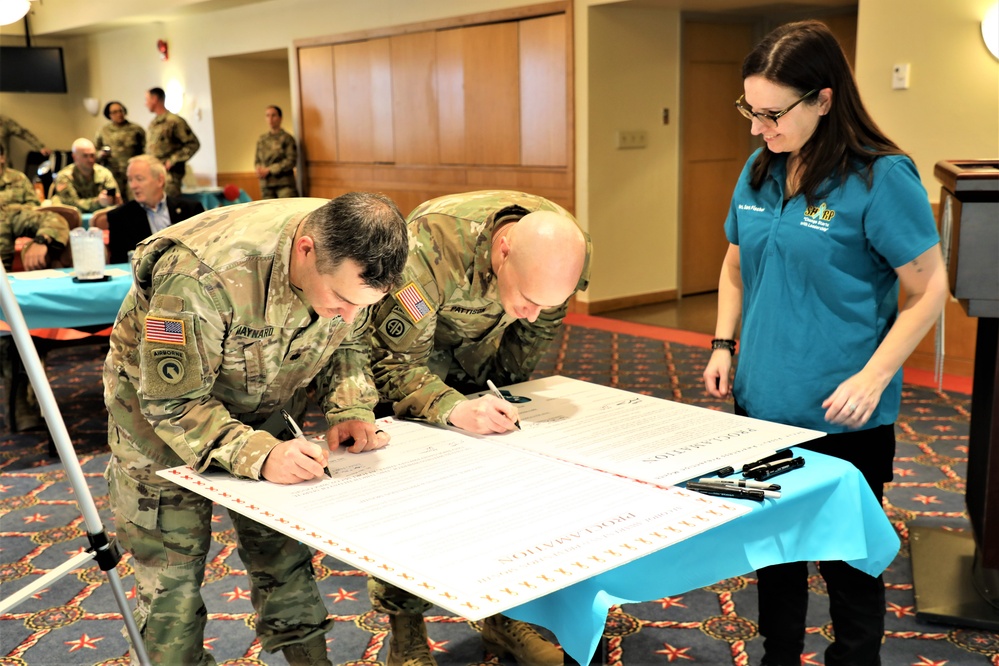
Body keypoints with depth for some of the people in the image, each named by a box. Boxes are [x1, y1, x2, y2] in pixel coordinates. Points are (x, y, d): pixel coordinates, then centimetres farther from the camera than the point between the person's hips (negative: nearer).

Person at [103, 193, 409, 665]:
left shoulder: (350, 262, -20)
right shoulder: (202, 275, -40)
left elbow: (346, 346, -1)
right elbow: (172, 400, -31)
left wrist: (350, 409, -19)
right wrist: (257, 455, -43)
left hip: (260, 411, 5)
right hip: (159, 406, -4)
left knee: (284, 555, 8)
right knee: (172, 576, 0)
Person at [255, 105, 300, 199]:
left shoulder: (287, 138, -2)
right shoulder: (262, 139, 14)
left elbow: (291, 161, -8)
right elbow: (257, 159, 19)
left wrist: (269, 170, -11)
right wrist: (259, 169, -5)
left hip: (285, 184, -4)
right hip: (266, 185, 4)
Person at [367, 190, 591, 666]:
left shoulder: (566, 249, -25)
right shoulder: (431, 248, -42)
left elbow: (537, 330, -4)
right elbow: (394, 362, -35)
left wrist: (504, 391, -1)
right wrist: (453, 408, -50)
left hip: (481, 355, 4)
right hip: (406, 348, -4)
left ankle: (503, 618, 19)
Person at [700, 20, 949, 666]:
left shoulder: (882, 177, -15)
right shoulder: (760, 171, 3)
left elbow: (930, 289, -12)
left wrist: (873, 377, -19)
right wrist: (724, 346, 6)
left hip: (844, 419, -6)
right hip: (761, 404, 6)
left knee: (849, 562, 10)